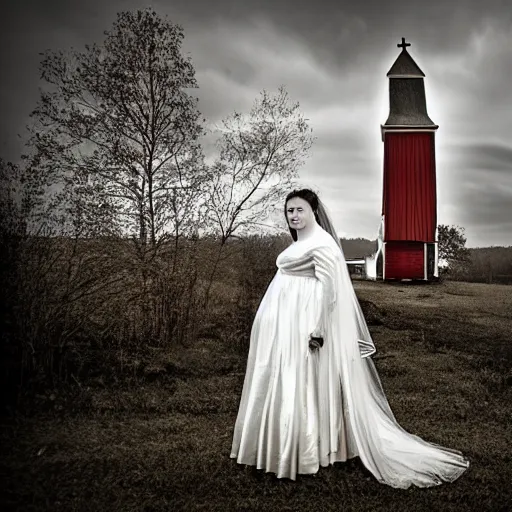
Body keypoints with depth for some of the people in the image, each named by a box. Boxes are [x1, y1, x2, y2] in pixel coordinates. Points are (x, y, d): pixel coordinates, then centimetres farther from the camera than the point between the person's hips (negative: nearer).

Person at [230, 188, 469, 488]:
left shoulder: (321, 242, -13)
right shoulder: (300, 242, 16)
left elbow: (328, 287, -20)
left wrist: (318, 328, -23)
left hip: (302, 325, -10)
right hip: (284, 323, 10)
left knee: (299, 384, -4)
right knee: (282, 384, 14)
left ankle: (304, 454, 8)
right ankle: (283, 448, 26)